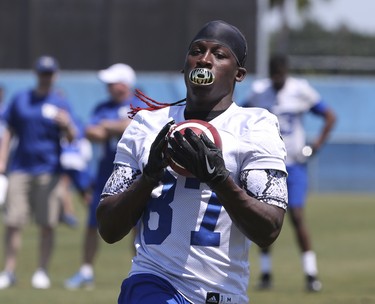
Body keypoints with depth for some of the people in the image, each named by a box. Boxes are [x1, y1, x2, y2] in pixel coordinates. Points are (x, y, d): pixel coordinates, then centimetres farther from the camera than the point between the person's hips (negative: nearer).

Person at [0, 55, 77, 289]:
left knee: (47, 224, -2)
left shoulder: (61, 103, 4)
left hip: (48, 170, -2)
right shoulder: (20, 99, 10)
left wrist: (67, 125, -21)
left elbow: (72, 139, 1)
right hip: (21, 169, 2)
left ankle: (42, 272, 7)